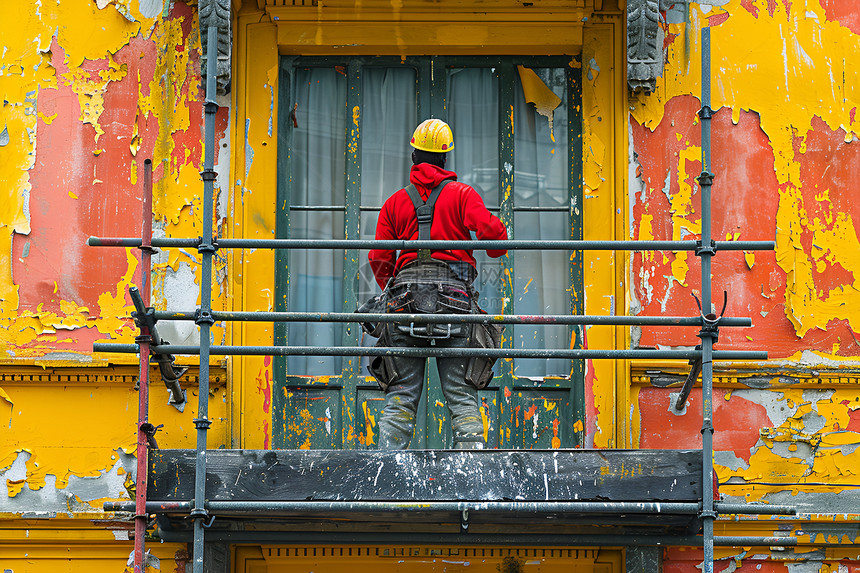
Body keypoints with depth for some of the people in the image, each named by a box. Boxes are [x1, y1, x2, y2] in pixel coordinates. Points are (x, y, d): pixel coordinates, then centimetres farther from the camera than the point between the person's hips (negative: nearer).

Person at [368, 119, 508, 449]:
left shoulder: (395, 202, 13)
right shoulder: (463, 195, 6)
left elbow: (379, 258, 8)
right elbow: (490, 231, -9)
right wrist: (497, 249, 14)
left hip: (405, 299, 2)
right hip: (454, 303, -2)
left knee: (401, 397, 4)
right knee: (462, 397, 0)